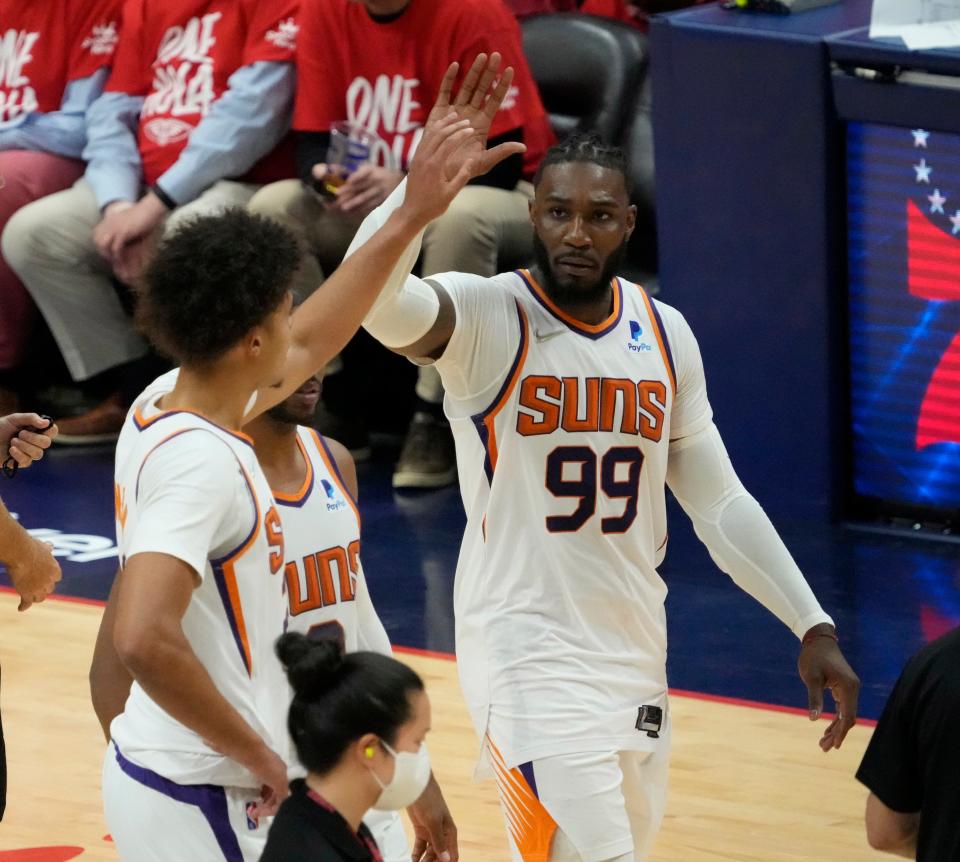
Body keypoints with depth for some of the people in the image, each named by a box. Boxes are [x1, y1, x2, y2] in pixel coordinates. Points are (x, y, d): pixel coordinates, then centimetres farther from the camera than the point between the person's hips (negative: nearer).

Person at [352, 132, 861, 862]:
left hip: (636, 655, 7)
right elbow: (375, 297, -34)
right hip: (529, 657, -7)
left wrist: (813, 627, 8)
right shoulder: (483, 316, -11)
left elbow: (719, 501, 13)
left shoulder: (665, 335, 7)